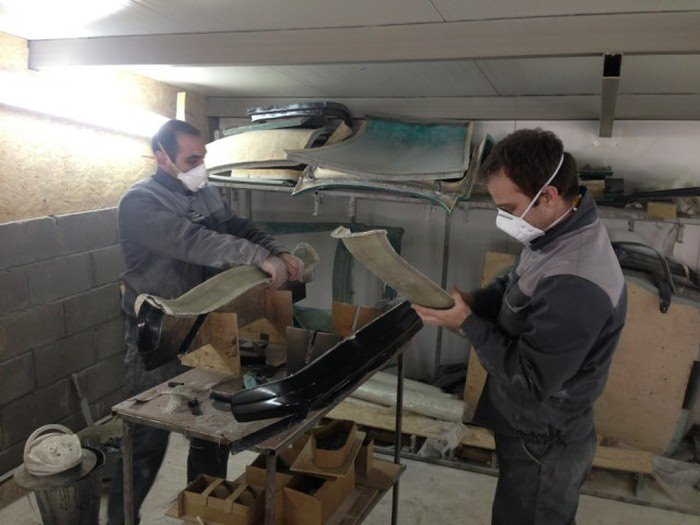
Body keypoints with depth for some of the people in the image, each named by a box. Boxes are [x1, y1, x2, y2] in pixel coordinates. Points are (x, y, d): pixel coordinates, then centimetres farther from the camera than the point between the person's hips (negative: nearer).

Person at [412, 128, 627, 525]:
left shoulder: (574, 287, -38)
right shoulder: (564, 230, -5)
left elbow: (529, 381, -29)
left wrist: (467, 324, -22)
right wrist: (472, 301, -8)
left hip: (543, 446, -9)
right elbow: (516, 286, 11)